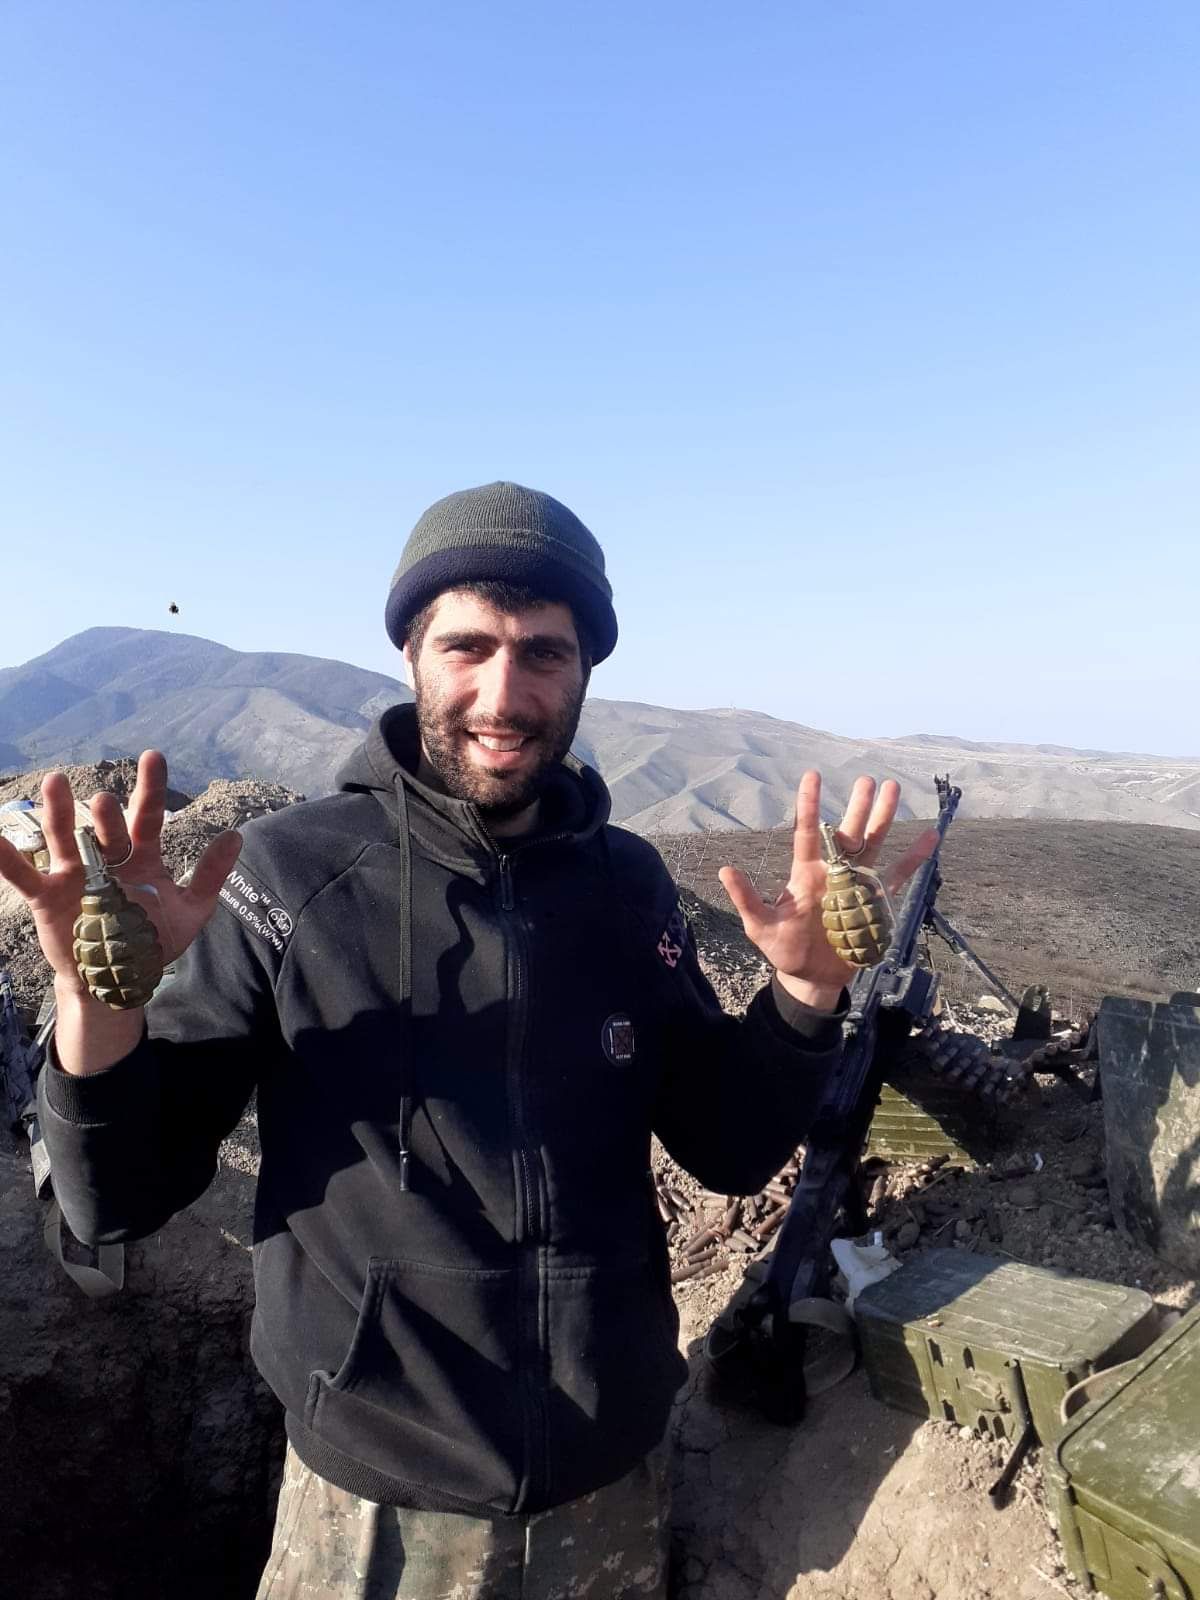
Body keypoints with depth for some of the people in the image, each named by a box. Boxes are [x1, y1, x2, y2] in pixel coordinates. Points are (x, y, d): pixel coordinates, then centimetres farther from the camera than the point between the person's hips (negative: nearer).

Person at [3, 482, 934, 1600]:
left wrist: (806, 989, -18)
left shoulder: (628, 883, -7)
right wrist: (96, 993, -32)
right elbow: (118, 1204, -14)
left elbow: (729, 1153, -1)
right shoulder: (288, 875, -17)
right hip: (376, 1508, -2)